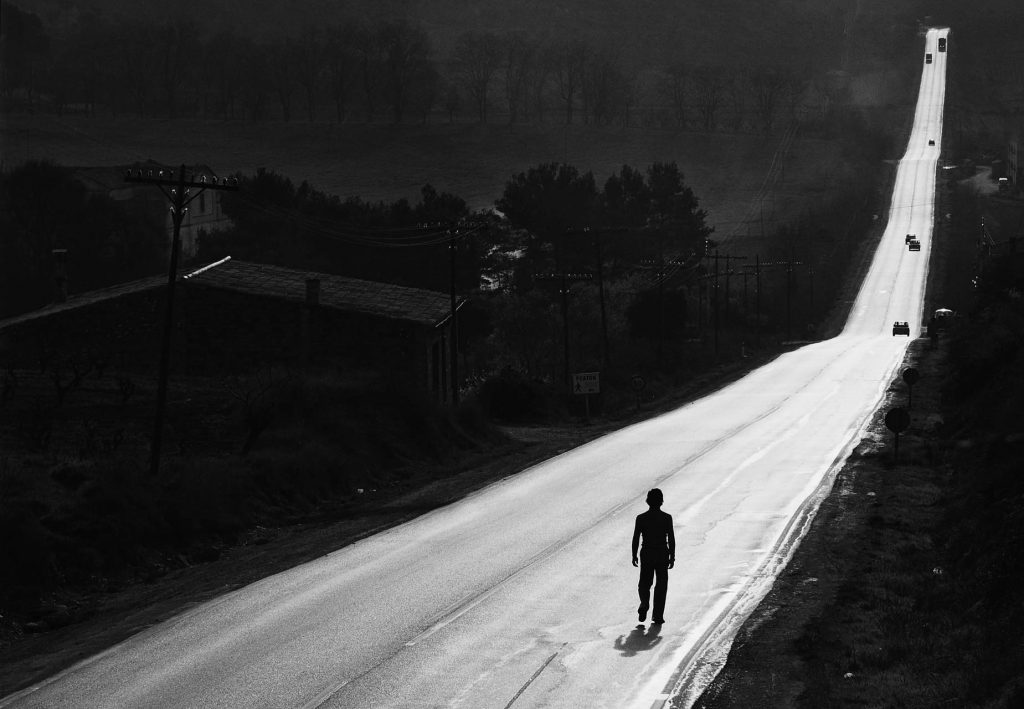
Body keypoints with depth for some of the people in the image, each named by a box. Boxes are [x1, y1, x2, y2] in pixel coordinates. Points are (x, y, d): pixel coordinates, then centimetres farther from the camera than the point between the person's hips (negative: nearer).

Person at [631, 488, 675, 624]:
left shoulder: (641, 518, -6)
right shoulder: (667, 518, -9)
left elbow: (636, 539, -3)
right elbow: (671, 539, -7)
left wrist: (634, 555, 8)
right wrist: (672, 557, 2)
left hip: (646, 554, 1)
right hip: (663, 555, -1)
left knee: (644, 583, 16)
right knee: (661, 585, 11)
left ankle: (644, 604, -11)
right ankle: (658, 615, 9)